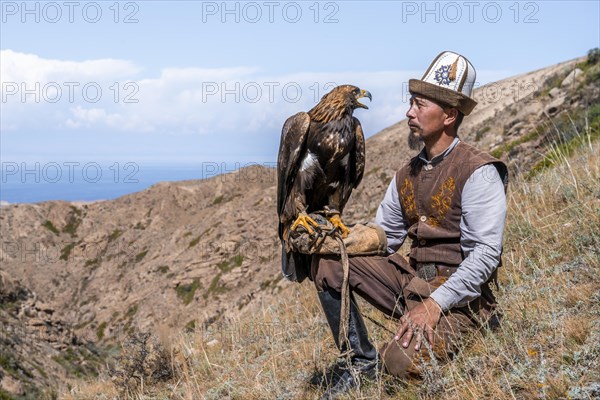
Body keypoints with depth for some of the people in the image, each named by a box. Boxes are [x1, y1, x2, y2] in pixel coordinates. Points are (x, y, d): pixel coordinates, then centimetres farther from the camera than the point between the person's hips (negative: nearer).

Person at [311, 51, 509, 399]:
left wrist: (435, 304, -26)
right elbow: (382, 236, 16)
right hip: (413, 284, 7)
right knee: (326, 261, -5)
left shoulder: (478, 172, -12)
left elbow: (486, 253, -19)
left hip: (458, 298, -7)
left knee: (402, 362, -32)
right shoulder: (407, 175, 10)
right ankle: (362, 361, -1)